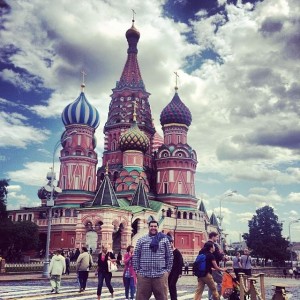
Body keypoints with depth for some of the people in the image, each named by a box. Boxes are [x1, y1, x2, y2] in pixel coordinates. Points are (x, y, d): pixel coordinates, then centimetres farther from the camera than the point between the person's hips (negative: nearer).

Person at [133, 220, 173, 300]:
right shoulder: (141, 240, 8)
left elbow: (170, 256, 7)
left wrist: (168, 270, 4)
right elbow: (136, 256, 8)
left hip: (160, 275, 0)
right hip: (143, 275, 1)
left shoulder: (164, 239, 6)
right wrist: (137, 270, 3)